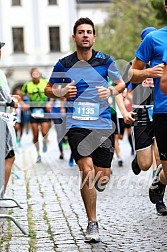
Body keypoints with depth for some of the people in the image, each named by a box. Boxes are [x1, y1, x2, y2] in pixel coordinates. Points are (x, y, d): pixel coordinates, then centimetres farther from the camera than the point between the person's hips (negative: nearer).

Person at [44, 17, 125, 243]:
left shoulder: (105, 61, 4)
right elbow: (49, 89, 13)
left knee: (102, 179, 1)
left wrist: (111, 91, -6)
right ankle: (92, 223, -5)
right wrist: (62, 92, -9)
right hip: (77, 125, -2)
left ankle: (88, 187, 41)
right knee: (87, 171, -17)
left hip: (103, 125, 2)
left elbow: (121, 83, 16)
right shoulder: (64, 64, 1)